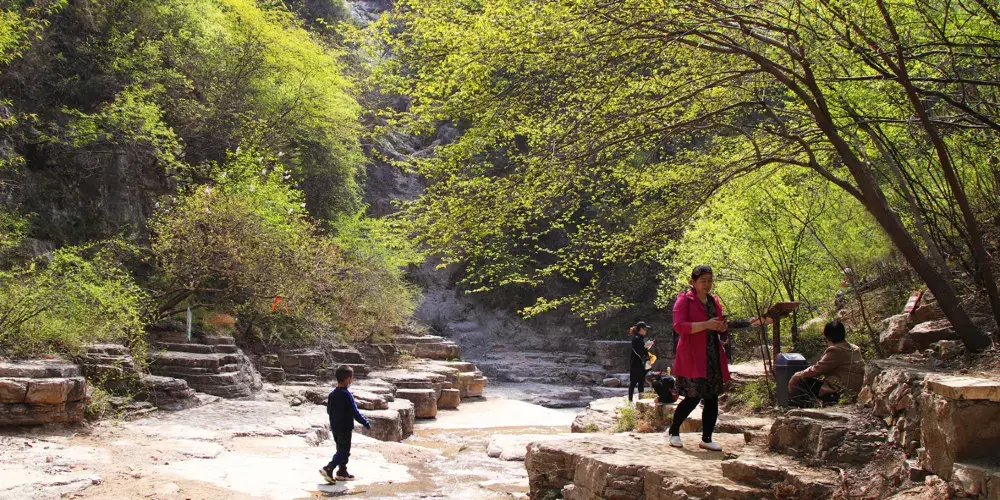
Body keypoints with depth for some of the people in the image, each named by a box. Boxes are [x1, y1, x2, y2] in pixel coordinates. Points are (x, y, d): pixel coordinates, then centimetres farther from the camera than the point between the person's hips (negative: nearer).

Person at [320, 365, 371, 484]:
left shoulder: (332, 394, 3)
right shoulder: (347, 395, -19)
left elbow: (329, 410, 12)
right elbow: (355, 413, -18)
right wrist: (366, 424, -9)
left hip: (335, 428, 8)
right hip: (345, 429, -8)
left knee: (341, 450, 19)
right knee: (344, 452, -1)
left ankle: (342, 472, 25)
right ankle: (328, 469, -13)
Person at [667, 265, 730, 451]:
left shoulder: (714, 301, 16)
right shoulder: (684, 300, -4)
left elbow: (720, 328, 25)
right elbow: (679, 326, -16)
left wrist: (723, 327, 0)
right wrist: (706, 325, -23)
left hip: (713, 357, 7)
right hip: (692, 357, -7)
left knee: (712, 398, 4)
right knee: (693, 397, -8)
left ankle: (706, 439, 12)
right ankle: (673, 431, 13)